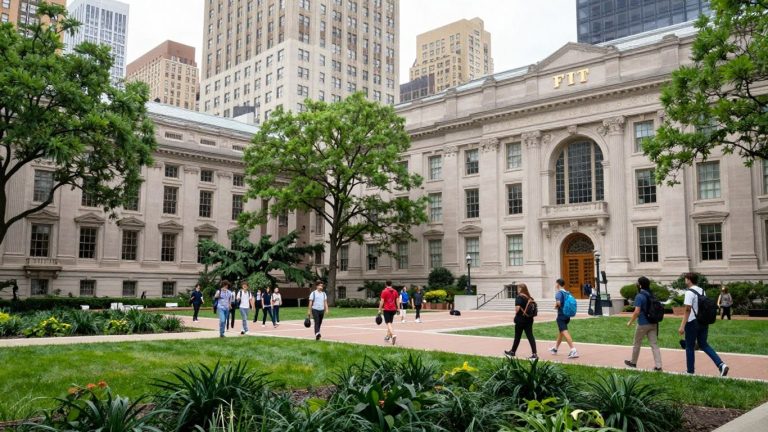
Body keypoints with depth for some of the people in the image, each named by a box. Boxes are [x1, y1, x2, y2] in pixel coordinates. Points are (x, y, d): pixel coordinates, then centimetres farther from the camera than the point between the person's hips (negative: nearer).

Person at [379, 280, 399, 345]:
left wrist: (380, 310, -4)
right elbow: (397, 301, 7)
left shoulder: (384, 291, -8)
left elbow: (382, 301, -9)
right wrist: (398, 308, 14)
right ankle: (388, 336, 26)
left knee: (388, 323, -8)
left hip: (386, 309, -5)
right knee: (390, 323, 18)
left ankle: (393, 335, -28)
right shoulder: (395, 291, 5)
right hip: (393, 309, 5)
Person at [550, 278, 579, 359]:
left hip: (561, 316, -9)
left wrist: (556, 306, -7)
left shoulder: (559, 293, -12)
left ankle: (574, 350, -26)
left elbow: (558, 302, -27)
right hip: (567, 316, 9)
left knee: (564, 332, -14)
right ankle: (555, 348, 40)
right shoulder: (568, 293, 10)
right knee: (560, 332, 23)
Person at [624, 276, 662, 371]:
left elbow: (637, 311, -19)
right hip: (653, 324, 6)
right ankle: (658, 366, -4)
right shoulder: (651, 295, 8)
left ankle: (633, 362, 25)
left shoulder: (639, 296, -15)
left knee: (637, 344, 11)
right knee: (654, 344, 3)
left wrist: (630, 322, -9)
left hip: (643, 324, -6)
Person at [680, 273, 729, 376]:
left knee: (690, 347, 6)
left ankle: (690, 372, 12)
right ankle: (721, 364, 0)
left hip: (693, 322, -7)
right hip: (704, 322, 7)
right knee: (704, 345, 16)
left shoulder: (689, 292, -15)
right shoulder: (702, 291, 10)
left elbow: (687, 310, -20)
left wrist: (682, 326, -21)